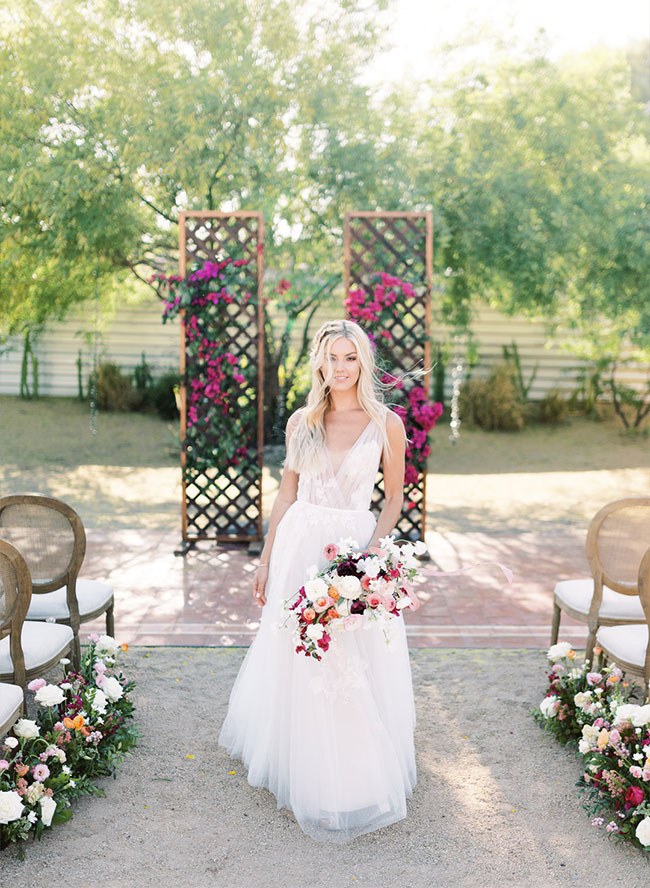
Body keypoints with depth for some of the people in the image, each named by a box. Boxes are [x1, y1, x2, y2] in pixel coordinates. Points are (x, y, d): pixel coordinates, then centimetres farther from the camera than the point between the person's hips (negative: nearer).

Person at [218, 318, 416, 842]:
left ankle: (354, 777, 24)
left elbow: (395, 497, 3)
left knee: (354, 669, 3)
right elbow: (287, 492, 9)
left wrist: (373, 549, -12)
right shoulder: (302, 422, 4)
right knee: (297, 661, 11)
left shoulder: (386, 424, -3)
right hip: (299, 545, 2)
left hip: (357, 547, -2)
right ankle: (304, 772, 34)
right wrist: (267, 559, 8)